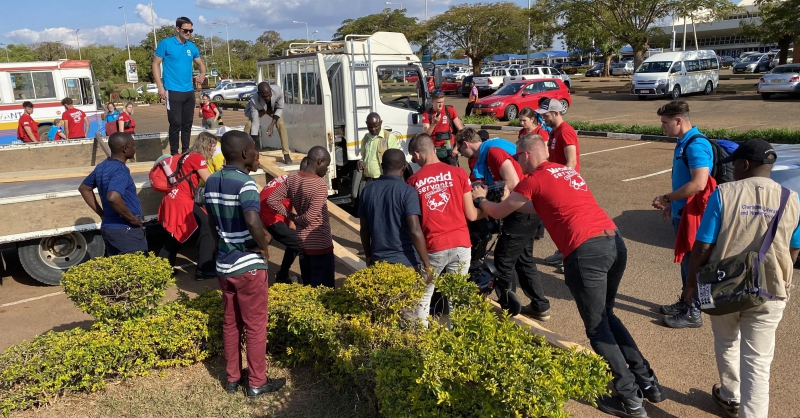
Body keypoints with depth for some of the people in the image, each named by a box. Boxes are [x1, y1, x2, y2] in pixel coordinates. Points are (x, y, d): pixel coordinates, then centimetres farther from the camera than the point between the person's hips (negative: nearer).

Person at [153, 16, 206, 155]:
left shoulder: (192, 47, 10)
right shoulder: (165, 44, -5)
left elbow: (200, 63, 22)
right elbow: (156, 64, -4)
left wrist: (202, 74, -3)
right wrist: (160, 87, -12)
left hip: (189, 91, 5)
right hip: (173, 91, -5)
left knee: (187, 123, 11)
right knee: (176, 123, -6)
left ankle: (186, 152, 22)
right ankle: (174, 154, 4)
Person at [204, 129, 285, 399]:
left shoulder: (211, 182, 4)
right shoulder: (245, 183, -20)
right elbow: (253, 222, -35)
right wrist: (264, 246, -18)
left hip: (224, 264, 7)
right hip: (249, 265, -7)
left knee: (230, 324, 18)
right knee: (255, 326, 7)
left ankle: (233, 378, 31)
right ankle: (257, 383, 19)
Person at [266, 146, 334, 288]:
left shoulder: (292, 179, -1)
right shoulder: (320, 185, -22)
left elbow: (272, 200, 3)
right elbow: (311, 216, -28)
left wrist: (291, 216, 3)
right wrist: (297, 221, -8)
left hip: (302, 241, 7)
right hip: (320, 243, -7)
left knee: (307, 283, 20)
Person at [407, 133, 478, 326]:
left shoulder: (413, 181, -1)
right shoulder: (458, 173, 0)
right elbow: (471, 215, 1)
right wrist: (482, 209, 23)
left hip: (433, 247, -1)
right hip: (460, 244, 1)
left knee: (423, 297, 14)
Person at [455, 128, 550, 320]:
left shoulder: (492, 150, -14)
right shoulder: (485, 154, 17)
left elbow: (514, 184, -20)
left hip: (523, 211, -10)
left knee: (504, 260, 0)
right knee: (523, 258, 19)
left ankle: (508, 309, 12)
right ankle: (540, 306, 26)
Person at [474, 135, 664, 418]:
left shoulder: (534, 180, 2)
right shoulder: (568, 171, 23)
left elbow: (497, 213, 15)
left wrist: (481, 198, 35)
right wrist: (511, 200, 47)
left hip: (586, 251, -8)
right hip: (615, 241, 8)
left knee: (597, 328, 6)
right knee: (606, 316, 23)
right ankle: (647, 381, 27)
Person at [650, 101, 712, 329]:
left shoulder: (696, 145, -22)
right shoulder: (682, 143, 9)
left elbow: (698, 184, -31)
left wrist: (666, 198, -22)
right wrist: (672, 204, 17)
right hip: (681, 213, 9)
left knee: (692, 262, 2)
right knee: (685, 259, 19)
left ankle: (693, 313, 14)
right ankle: (685, 302, 33)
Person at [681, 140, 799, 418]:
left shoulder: (723, 194, -10)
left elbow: (703, 246, -11)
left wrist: (691, 284, 0)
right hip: (769, 294, 1)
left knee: (726, 345, 24)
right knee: (757, 363, 7)